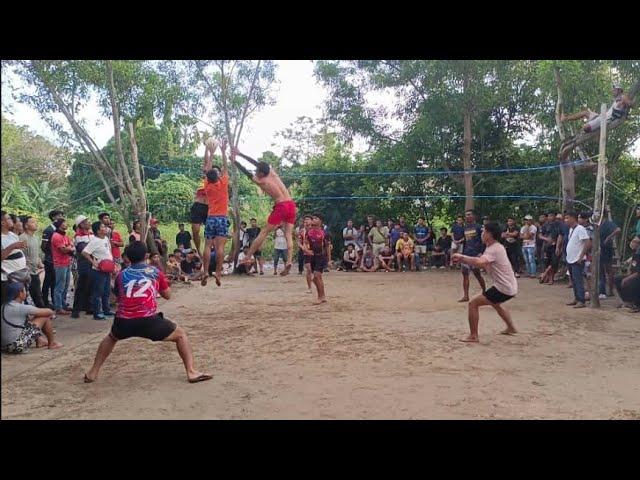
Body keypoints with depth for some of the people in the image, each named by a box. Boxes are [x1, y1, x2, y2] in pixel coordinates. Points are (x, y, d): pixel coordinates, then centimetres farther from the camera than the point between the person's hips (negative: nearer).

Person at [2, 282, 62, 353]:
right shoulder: (21, 308, -14)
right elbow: (49, 312, -7)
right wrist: (51, 315, 14)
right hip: (18, 346, -9)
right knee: (46, 317, -2)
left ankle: (39, 341, 29)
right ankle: (52, 343, 15)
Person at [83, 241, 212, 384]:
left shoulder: (121, 275, 17)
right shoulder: (155, 272, 13)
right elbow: (167, 295, 23)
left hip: (124, 322, 3)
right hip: (149, 321, -3)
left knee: (111, 338, 37)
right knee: (180, 335, 17)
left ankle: (92, 372, 32)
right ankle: (191, 372, 3)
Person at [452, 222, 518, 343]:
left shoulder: (494, 249, -20)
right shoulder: (494, 247, 11)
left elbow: (479, 262, -39)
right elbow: (481, 264, 9)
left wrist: (462, 257, -26)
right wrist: (462, 260, -3)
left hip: (504, 288, -11)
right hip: (510, 286, 11)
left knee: (473, 303, -9)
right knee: (495, 303, 38)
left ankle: (473, 336, -3)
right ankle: (511, 328, 51)